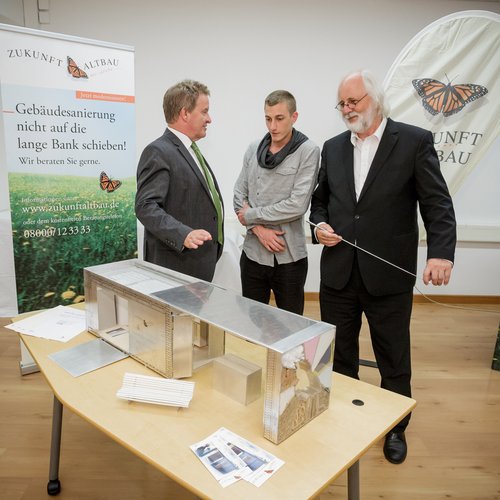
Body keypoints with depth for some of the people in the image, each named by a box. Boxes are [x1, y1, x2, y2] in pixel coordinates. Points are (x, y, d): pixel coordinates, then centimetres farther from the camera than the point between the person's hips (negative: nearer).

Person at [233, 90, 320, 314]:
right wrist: (258, 228, -9)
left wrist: (251, 215, -9)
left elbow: (297, 205, -16)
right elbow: (239, 195, 6)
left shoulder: (308, 151, -7)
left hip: (288, 257, -4)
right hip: (253, 252, 4)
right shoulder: (253, 148, 6)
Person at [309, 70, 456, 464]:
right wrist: (320, 224, -4)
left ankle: (395, 428, 37)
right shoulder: (333, 148, 9)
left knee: (394, 359, 13)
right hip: (338, 272, 4)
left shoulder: (415, 141, -5)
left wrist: (441, 251, -22)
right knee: (338, 354, 17)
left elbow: (437, 203, -8)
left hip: (389, 275, -3)